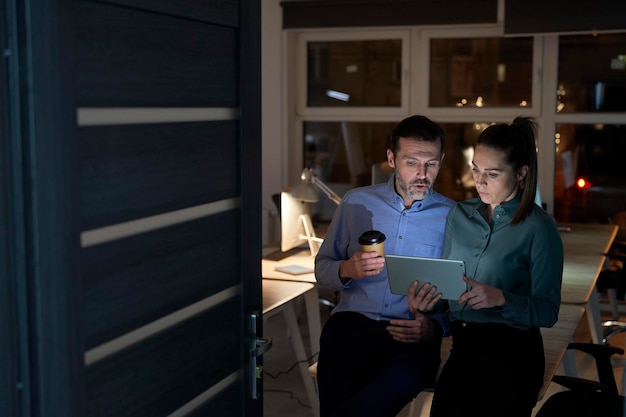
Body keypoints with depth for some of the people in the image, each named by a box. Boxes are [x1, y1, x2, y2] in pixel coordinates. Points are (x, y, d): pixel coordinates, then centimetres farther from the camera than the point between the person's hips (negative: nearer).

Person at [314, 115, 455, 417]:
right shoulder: (356, 203, 12)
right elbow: (322, 268, 16)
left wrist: (435, 326, -15)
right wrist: (347, 270, -7)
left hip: (412, 334, 0)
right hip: (351, 323, 1)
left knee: (403, 379, -37)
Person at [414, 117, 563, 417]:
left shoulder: (539, 227, -5)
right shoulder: (459, 215, 12)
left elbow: (547, 311, -8)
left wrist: (501, 298, -22)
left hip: (512, 351, -3)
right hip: (462, 346, 4)